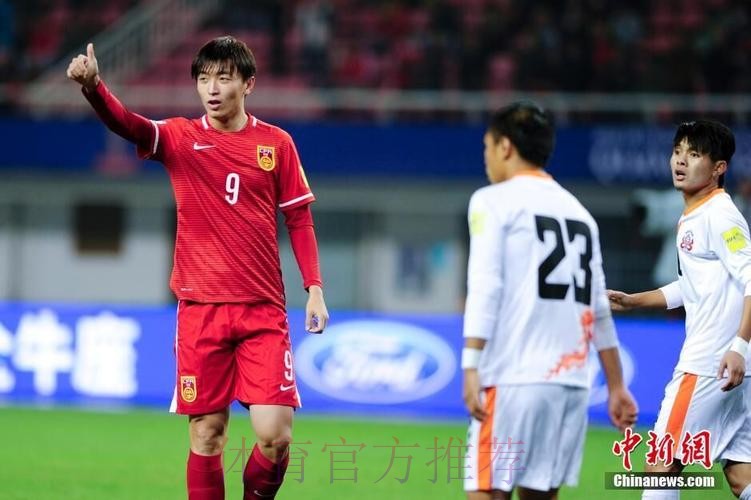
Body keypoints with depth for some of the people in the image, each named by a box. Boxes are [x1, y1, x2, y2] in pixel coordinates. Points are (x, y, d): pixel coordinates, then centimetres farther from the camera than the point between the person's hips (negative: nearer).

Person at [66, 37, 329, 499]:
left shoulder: (277, 143, 5)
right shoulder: (179, 138, 1)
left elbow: (299, 219, 10)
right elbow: (126, 123, -17)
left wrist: (314, 289, 2)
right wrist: (93, 85, -37)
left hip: (264, 311, 0)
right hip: (200, 309, 0)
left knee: (275, 436, -8)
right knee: (207, 435, 1)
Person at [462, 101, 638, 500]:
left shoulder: (495, 201, 1)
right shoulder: (578, 211, 20)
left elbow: (485, 288, -10)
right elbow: (599, 311, 21)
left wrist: (471, 367, -15)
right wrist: (616, 386, 25)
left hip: (515, 377, -7)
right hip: (572, 381, 7)